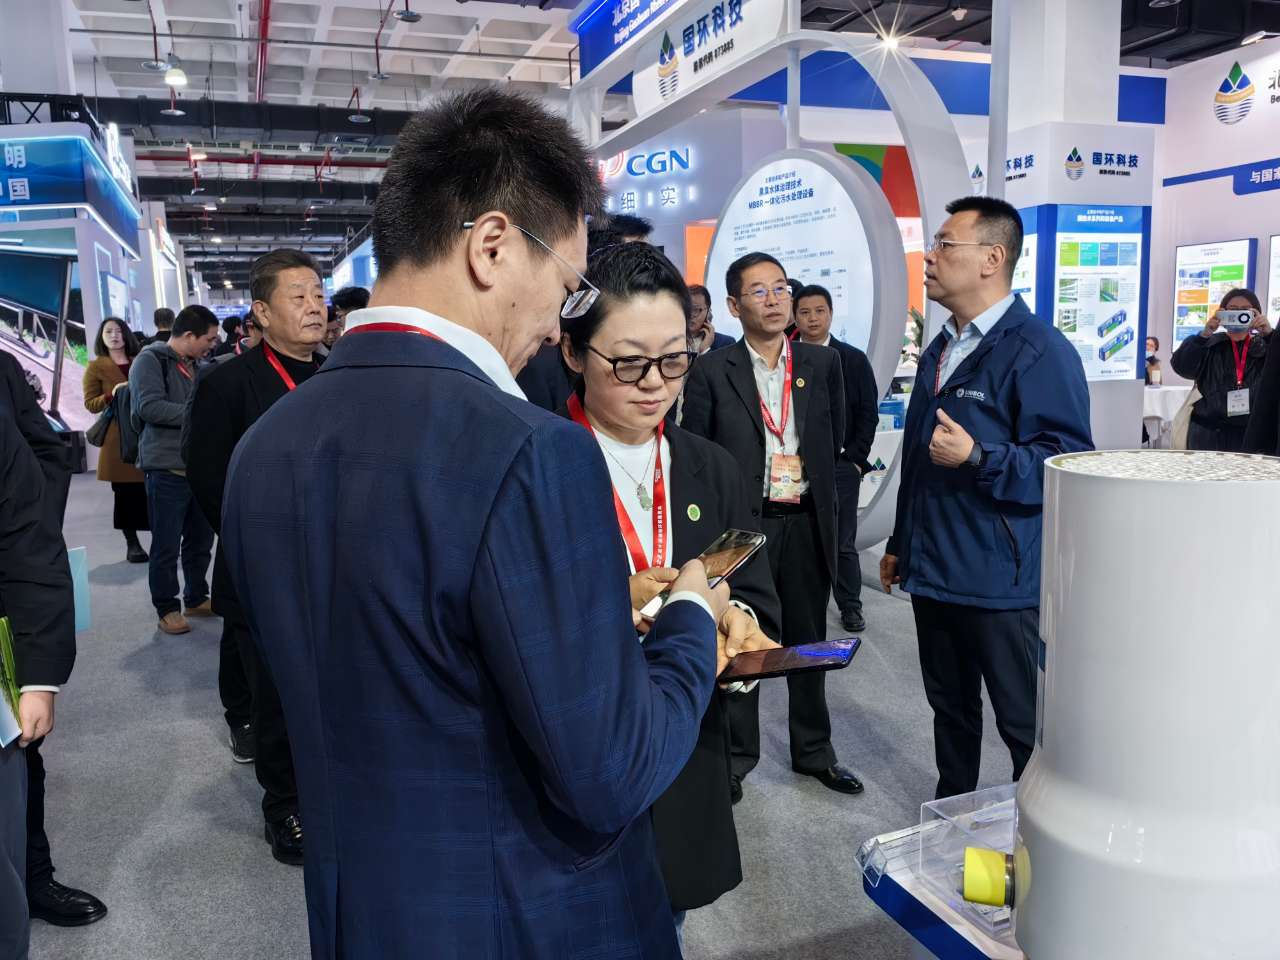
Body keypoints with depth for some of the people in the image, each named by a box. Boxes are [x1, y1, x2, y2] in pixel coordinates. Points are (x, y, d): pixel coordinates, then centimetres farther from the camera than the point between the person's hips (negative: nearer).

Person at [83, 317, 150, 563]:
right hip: (118, 437, -2)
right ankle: (132, 544, 5)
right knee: (126, 491, -1)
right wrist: (112, 396, -16)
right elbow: (90, 404, 0)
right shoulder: (95, 366, 6)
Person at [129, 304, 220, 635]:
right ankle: (167, 609, 12)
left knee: (201, 539, 14)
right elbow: (149, 407, -20)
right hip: (166, 470, -7)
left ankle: (197, 598, 28)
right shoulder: (151, 360, -7)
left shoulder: (196, 366, 16)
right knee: (167, 545, 1)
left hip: (200, 467, 7)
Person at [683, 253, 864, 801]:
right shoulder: (711, 371, -4)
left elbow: (835, 439, 12)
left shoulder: (823, 364, 5)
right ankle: (735, 757, 24)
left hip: (806, 524, 3)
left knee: (808, 642, 16)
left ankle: (813, 751, 32)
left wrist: (805, 471, 3)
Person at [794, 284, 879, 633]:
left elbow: (868, 414, 5)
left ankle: (850, 607, 17)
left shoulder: (854, 359, 5)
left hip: (841, 466, 0)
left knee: (843, 542, 5)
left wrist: (855, 460, -2)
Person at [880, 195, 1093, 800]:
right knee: (950, 708, 20)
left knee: (1026, 726, 6)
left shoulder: (1040, 351, -13)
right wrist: (900, 544, 23)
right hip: (932, 573, 8)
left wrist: (978, 458, -29)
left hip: (1002, 583, -8)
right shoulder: (939, 351, 14)